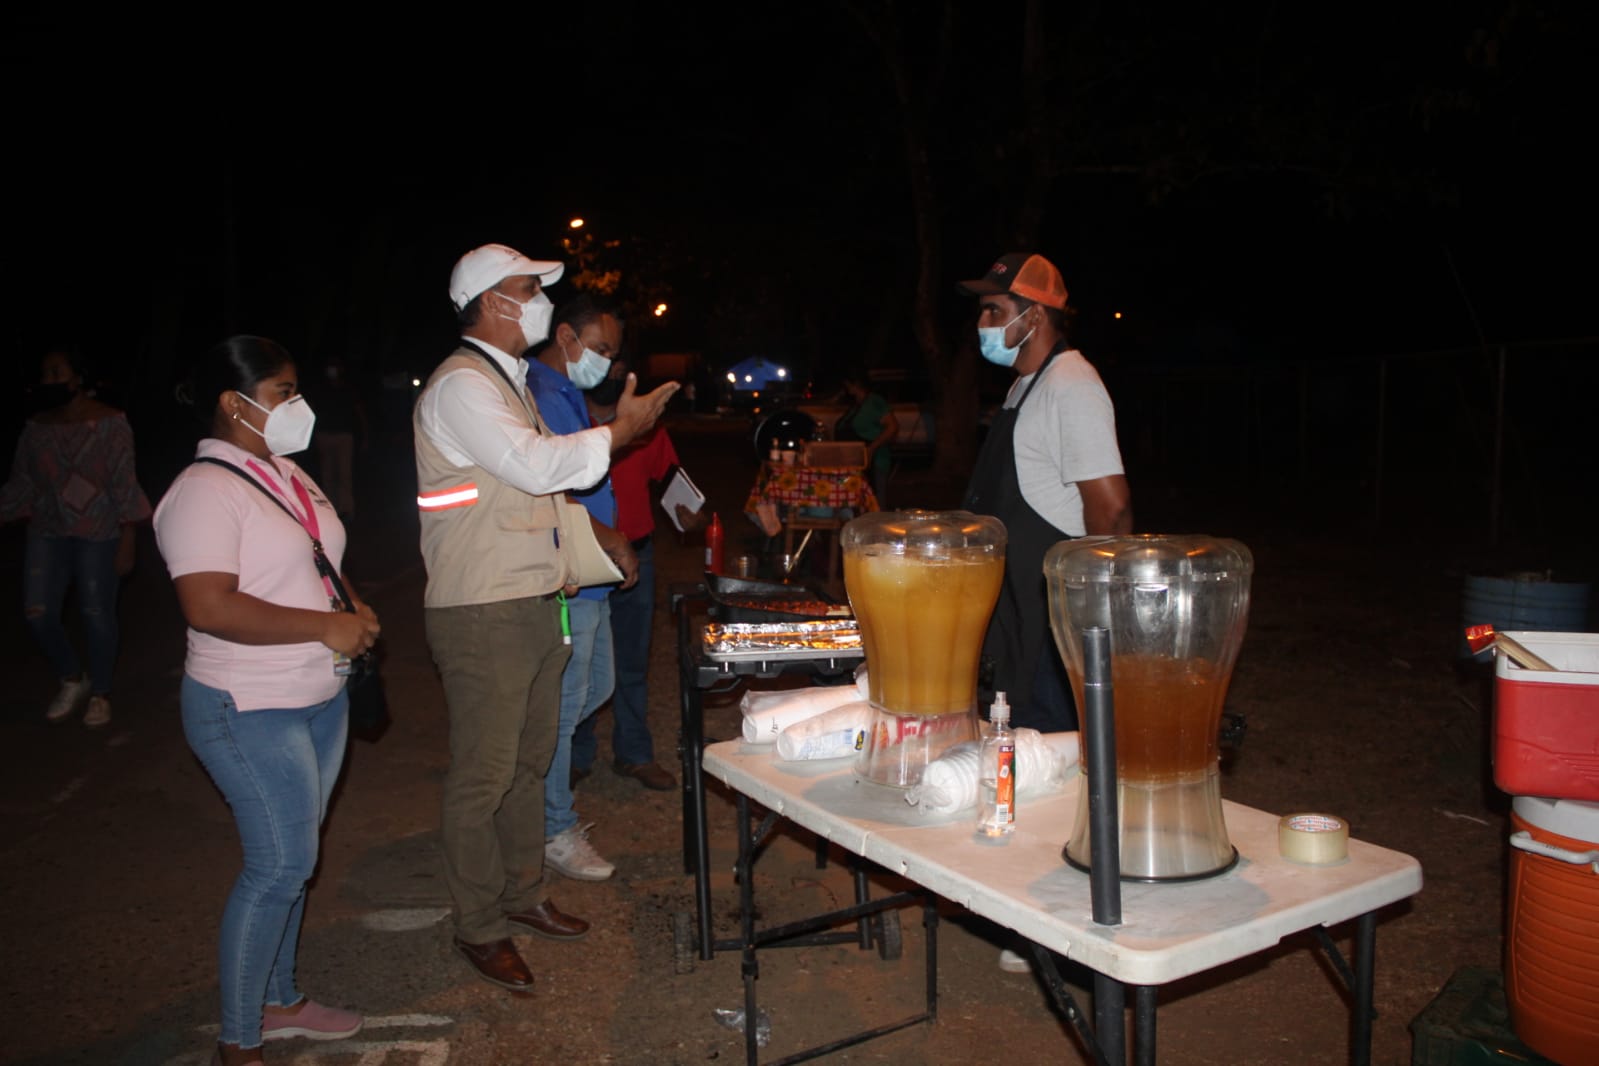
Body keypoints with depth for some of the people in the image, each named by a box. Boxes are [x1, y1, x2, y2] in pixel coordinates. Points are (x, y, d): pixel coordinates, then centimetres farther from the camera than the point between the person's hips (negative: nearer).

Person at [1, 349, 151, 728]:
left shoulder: (110, 423, -8)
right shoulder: (35, 428, 4)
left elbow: (124, 485, -9)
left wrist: (127, 543, -13)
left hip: (98, 533, -4)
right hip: (48, 532, 4)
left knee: (96, 614, 1)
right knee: (37, 612, -1)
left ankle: (100, 693, 20)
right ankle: (72, 679, 24)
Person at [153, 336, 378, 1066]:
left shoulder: (287, 474, 10)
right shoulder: (205, 491, -18)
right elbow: (210, 607, -28)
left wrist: (355, 610, 2)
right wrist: (325, 626, -23)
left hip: (320, 698, 8)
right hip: (252, 711, -8)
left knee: (292, 859, 17)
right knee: (280, 864, -3)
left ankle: (279, 1001, 34)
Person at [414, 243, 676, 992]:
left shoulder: (509, 382, 19)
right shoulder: (461, 385, -14)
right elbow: (536, 464, -25)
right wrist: (623, 429, -15)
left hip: (534, 603, 10)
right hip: (483, 614, -10)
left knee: (530, 760, 18)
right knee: (484, 776, 1)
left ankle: (522, 895, 34)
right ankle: (478, 927, 16)